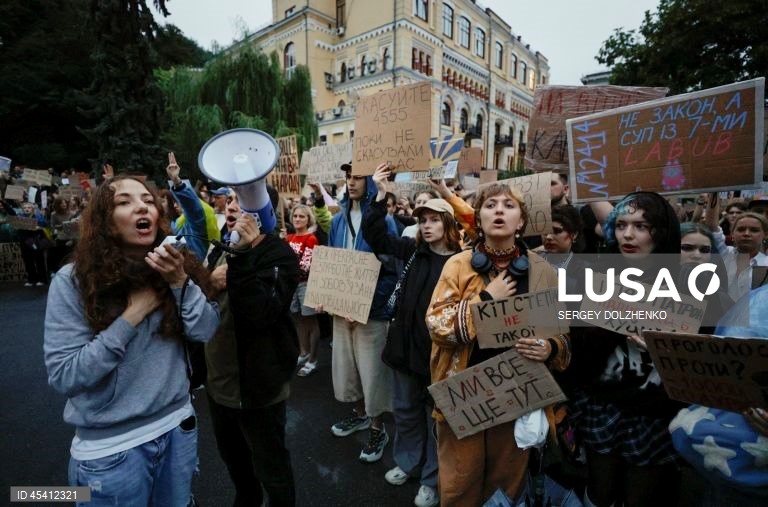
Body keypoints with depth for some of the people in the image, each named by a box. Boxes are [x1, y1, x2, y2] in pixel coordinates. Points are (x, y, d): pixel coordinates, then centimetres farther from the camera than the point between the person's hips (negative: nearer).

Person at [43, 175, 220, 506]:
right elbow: (64, 377, -17)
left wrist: (180, 282, -23)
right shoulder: (74, 281, -15)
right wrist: (132, 316, -22)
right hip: (110, 446, -4)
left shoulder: (172, 267, -4)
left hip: (178, 427, 4)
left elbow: (205, 331, -10)